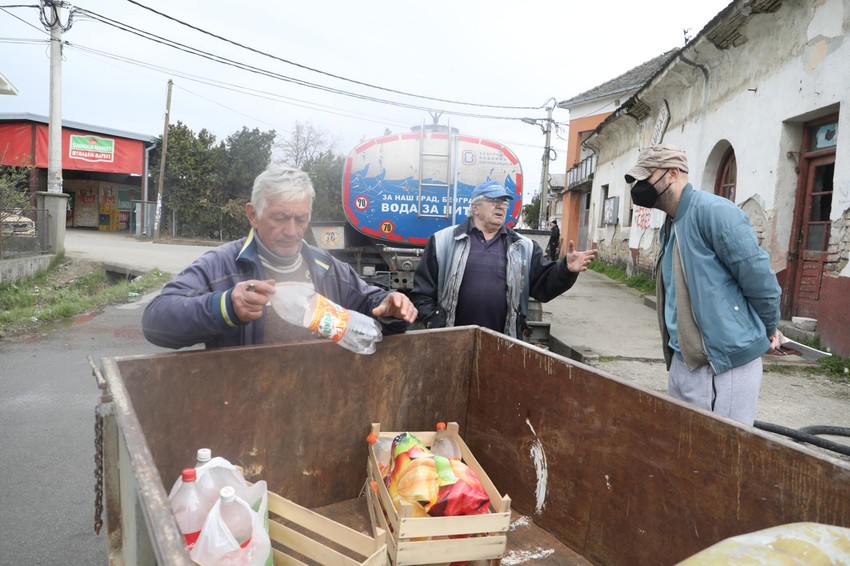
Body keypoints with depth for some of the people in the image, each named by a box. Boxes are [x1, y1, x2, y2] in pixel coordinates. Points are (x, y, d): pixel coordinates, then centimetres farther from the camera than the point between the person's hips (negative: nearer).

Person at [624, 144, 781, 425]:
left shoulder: (712, 211, -16)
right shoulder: (671, 226, 14)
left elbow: (758, 276, -15)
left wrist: (769, 330, -1)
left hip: (724, 364, -9)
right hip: (682, 361, 9)